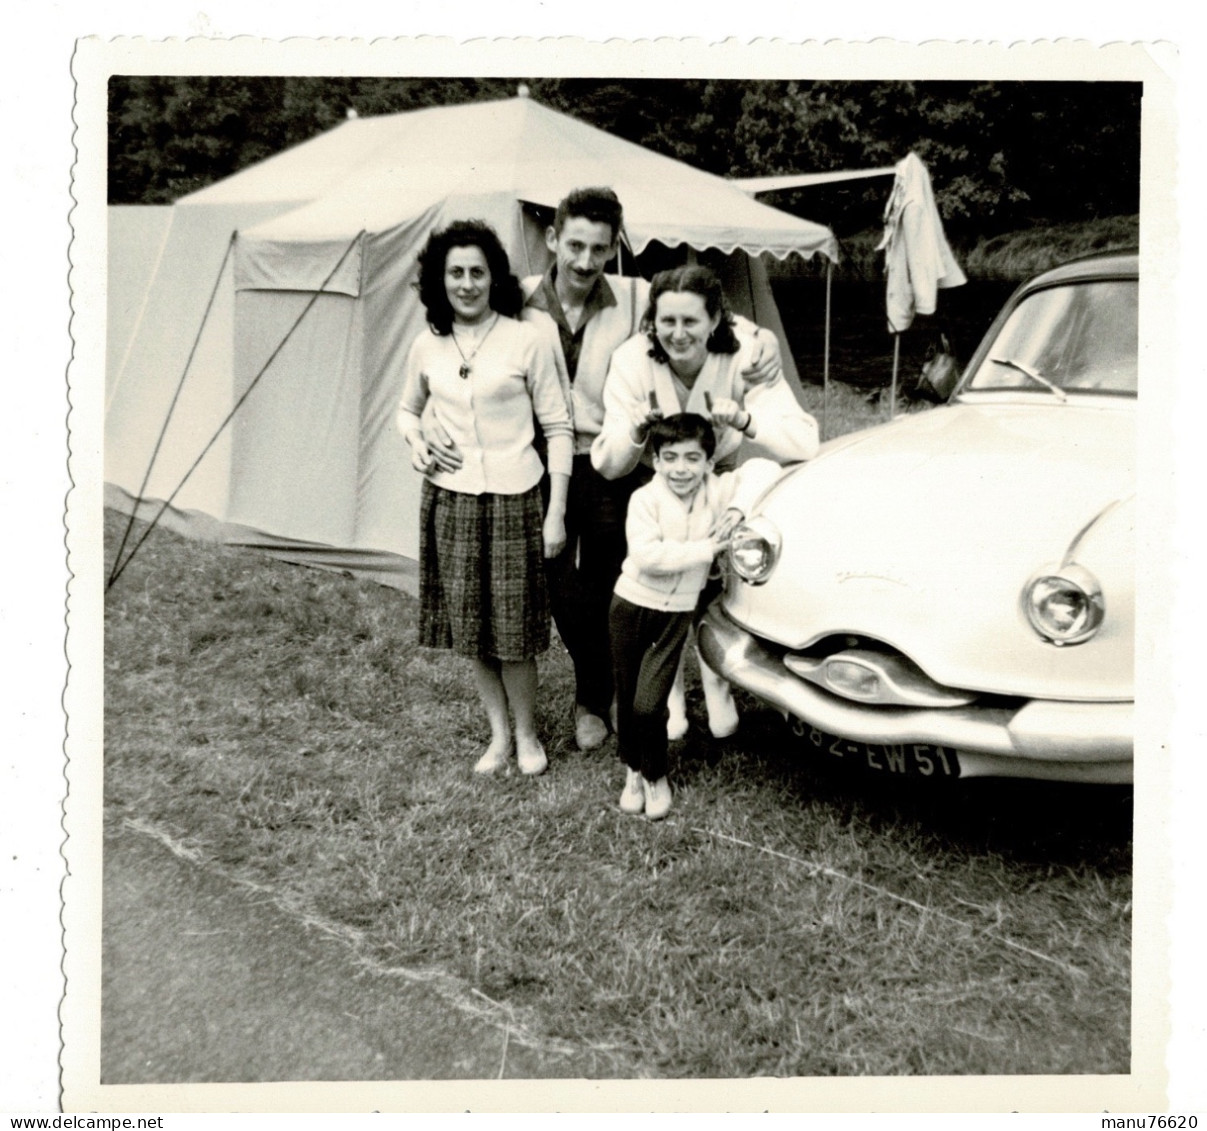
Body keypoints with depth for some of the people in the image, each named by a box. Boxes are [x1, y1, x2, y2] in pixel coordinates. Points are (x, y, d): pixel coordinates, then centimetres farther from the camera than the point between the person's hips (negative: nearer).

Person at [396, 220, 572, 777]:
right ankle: (498, 733, 28)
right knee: (471, 625, 11)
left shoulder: (525, 341, -7)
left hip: (513, 499, -4)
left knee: (513, 627, 2)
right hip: (449, 499, 4)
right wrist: (415, 441, -2)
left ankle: (527, 736, 23)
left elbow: (557, 426, -3)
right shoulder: (427, 346, 4)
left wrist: (556, 512, -7)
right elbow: (408, 410, 22)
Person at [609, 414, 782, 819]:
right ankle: (633, 770, 34)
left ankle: (655, 777, 18)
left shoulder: (716, 491, -7)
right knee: (627, 700, 11)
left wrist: (738, 507, -23)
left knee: (649, 705, -6)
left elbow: (763, 468, -8)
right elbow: (646, 555, -27)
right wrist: (705, 548, -26)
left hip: (677, 613, 0)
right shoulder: (645, 499, -16)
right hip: (632, 606, 0)